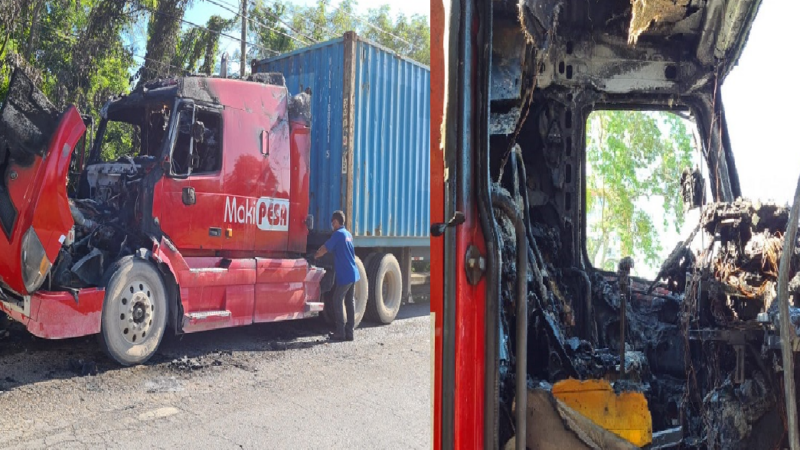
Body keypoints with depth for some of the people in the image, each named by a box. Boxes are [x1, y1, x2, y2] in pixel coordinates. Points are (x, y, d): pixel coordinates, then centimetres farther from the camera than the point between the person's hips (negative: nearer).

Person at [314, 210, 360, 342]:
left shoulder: (338, 234, -10)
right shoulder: (348, 234, 16)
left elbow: (324, 250, -10)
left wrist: (314, 256, 8)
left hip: (344, 275, -8)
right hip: (353, 274, 8)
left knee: (338, 301, -1)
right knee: (350, 301, 10)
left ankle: (340, 332, -1)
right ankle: (349, 332, 12)